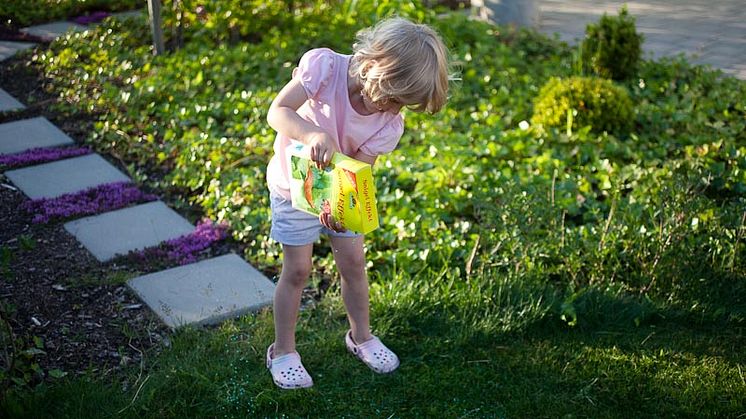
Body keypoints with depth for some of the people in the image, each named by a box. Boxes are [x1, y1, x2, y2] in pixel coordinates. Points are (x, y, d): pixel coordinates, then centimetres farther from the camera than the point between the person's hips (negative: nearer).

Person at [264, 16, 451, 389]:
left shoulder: (390, 123, -21)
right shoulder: (324, 65, -30)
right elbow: (277, 112, -33)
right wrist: (313, 133, -52)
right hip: (295, 186, -3)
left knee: (353, 261, 8)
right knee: (297, 270, 1)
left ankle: (360, 335, 32)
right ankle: (282, 351, 18)